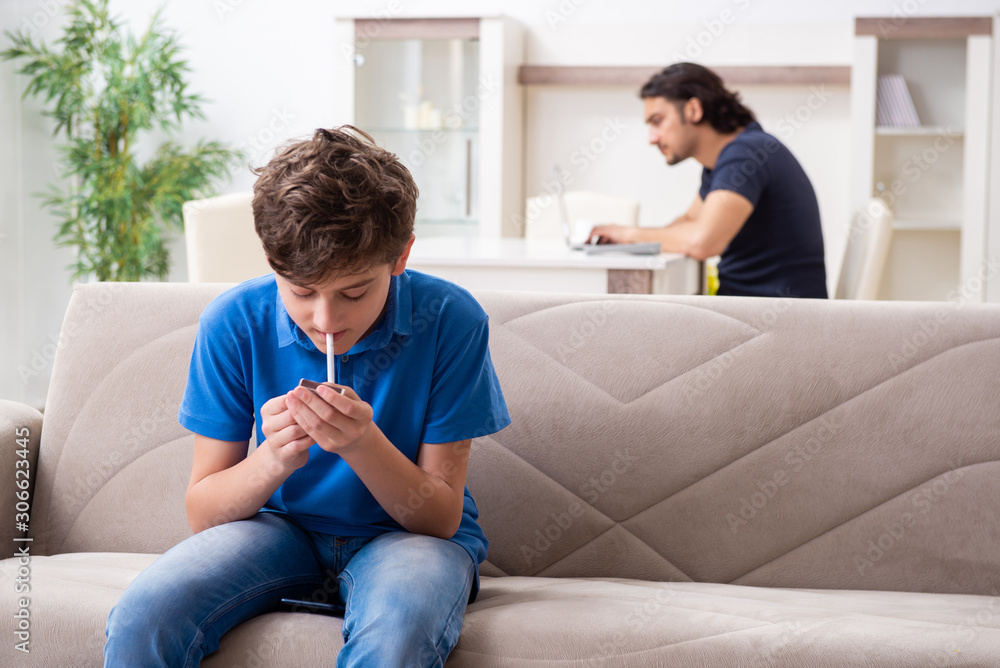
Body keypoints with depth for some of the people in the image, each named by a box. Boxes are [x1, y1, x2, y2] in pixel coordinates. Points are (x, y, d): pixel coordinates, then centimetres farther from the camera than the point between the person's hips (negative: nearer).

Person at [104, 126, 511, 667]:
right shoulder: (233, 323, -11)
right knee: (138, 623, -27)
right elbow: (202, 512, -6)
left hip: (408, 535, -2)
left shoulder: (450, 321, -16)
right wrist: (272, 461, -28)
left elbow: (443, 516, -13)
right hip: (282, 528, 2)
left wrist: (364, 445, -31)